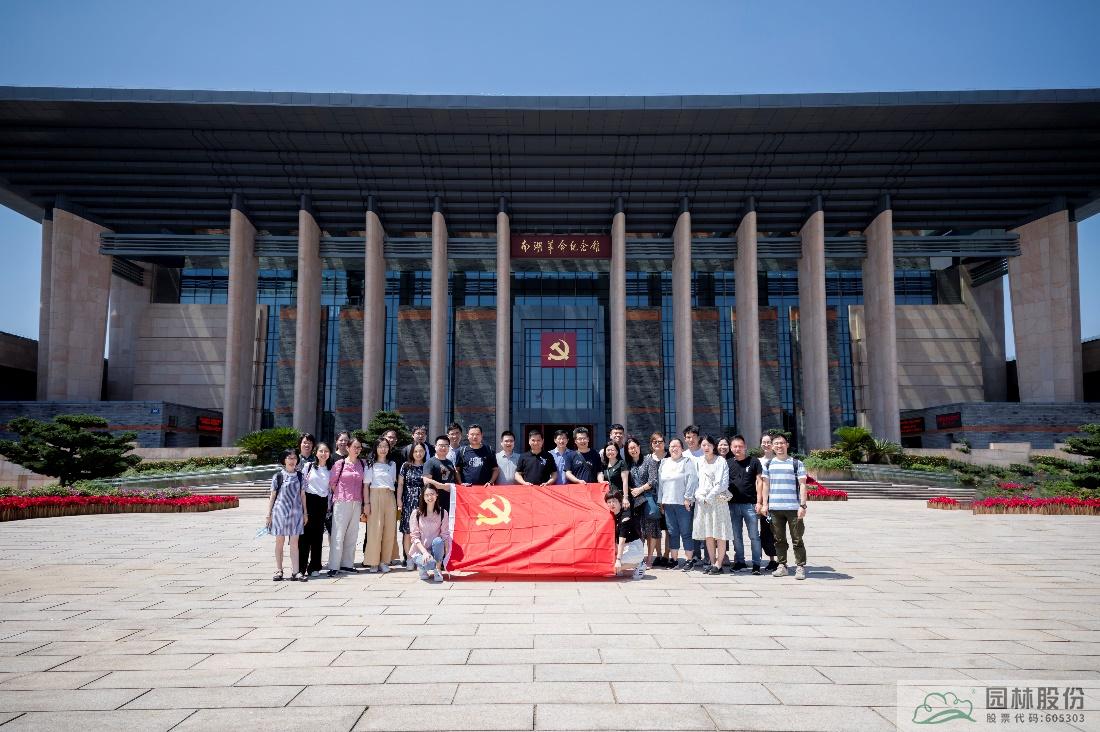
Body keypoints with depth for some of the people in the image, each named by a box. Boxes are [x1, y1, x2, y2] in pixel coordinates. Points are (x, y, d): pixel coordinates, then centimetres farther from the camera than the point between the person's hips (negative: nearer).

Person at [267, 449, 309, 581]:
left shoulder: (300, 476, 6)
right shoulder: (278, 476, 0)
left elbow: (302, 495, 10)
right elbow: (272, 496, 3)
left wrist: (305, 513, 9)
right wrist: (269, 514, 1)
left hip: (296, 512, 2)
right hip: (280, 511, -1)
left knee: (294, 543, 3)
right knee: (279, 542, 7)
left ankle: (295, 572, 3)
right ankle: (279, 571, 15)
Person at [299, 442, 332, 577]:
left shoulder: (330, 469, 9)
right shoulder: (308, 466, 1)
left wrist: (329, 506, 9)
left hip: (323, 503, 3)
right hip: (309, 500, -3)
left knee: (318, 535, 6)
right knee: (306, 533, -4)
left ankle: (314, 567, 13)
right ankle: (301, 567, 1)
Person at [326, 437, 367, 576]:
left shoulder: (363, 464, 9)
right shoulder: (340, 463, -1)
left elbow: (363, 485, 12)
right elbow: (332, 482, 2)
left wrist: (364, 504, 8)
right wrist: (340, 495, 4)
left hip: (357, 503, 4)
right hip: (341, 502, -4)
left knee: (352, 535, 7)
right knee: (338, 535, -4)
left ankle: (347, 564, 15)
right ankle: (334, 567, -2)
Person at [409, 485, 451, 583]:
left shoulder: (442, 513, 0)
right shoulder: (416, 513, -4)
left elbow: (446, 535, -4)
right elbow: (415, 537, -8)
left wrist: (446, 554, -18)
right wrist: (424, 552, -22)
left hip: (436, 549, 2)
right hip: (420, 550, -2)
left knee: (438, 541, -34)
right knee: (430, 563, -35)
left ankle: (438, 569, -13)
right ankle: (422, 567, 3)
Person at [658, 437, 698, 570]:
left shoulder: (687, 461, 0)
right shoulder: (664, 463, 16)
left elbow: (692, 480, -8)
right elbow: (660, 482, 17)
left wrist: (687, 498, -13)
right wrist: (660, 500, 12)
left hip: (683, 503, -5)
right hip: (668, 503, 5)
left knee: (686, 532, -2)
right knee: (672, 533, 9)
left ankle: (689, 560, 4)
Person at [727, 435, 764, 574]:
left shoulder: (754, 462, 2)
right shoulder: (728, 463, 10)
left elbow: (758, 482, -1)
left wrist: (758, 502, -7)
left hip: (750, 504, -3)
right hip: (733, 504, 3)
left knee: (754, 536, 0)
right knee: (736, 536, 10)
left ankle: (756, 564, 6)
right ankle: (739, 561, 20)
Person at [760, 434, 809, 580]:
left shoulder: (796, 463, 1)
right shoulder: (769, 464, 12)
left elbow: (802, 485, -1)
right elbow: (766, 485, 14)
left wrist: (802, 505, -9)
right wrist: (765, 504, 6)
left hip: (793, 508, -3)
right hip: (774, 508, 3)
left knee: (797, 539, -1)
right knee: (779, 539, 9)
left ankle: (800, 567, 6)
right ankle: (782, 566, 17)